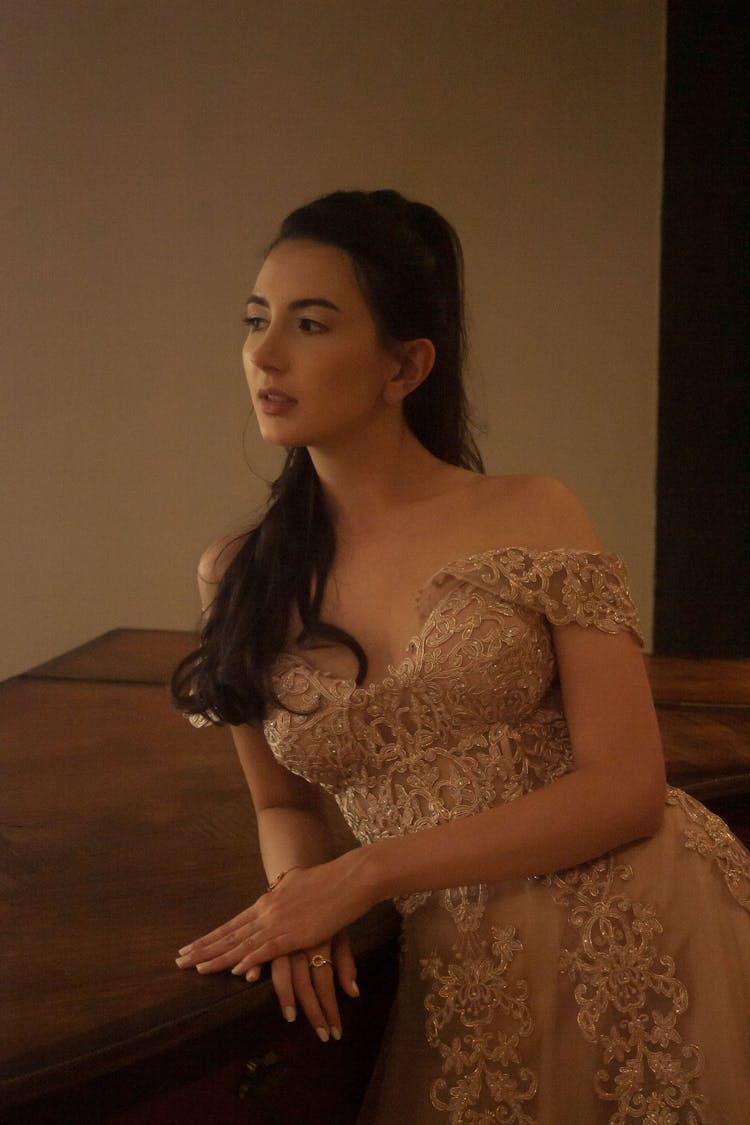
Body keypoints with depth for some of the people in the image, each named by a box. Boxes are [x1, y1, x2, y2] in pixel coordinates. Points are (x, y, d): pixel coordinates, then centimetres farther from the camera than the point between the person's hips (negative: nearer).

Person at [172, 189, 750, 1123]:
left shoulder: (532, 517, -4)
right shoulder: (238, 579, 4)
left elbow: (629, 787, -12)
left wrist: (363, 875, -17)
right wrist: (297, 889, -8)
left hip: (644, 932, -2)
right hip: (473, 989, 3)